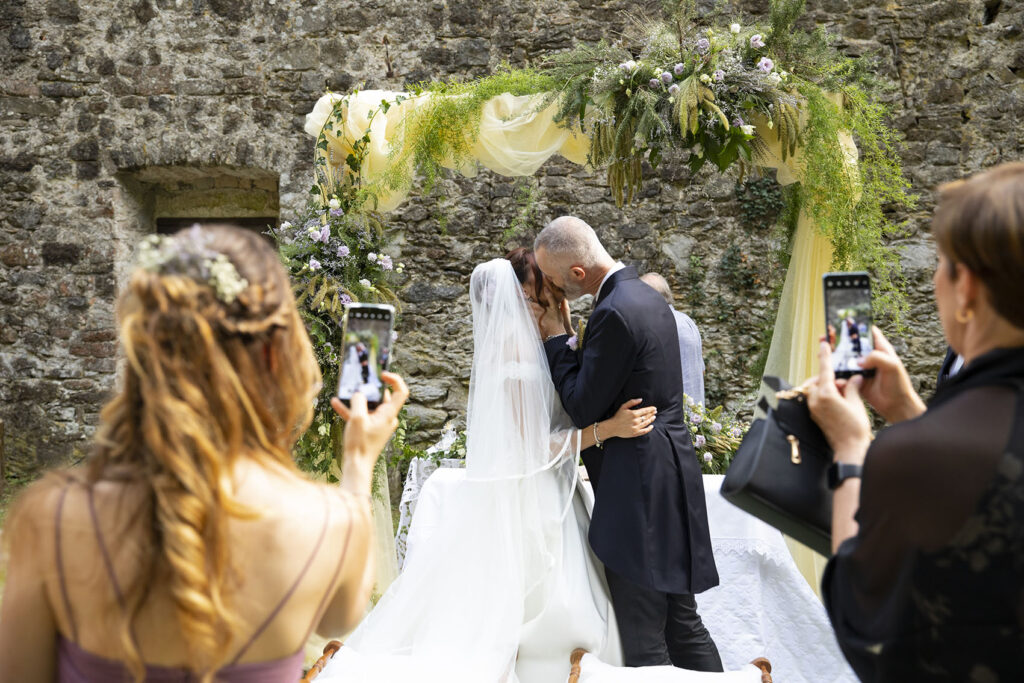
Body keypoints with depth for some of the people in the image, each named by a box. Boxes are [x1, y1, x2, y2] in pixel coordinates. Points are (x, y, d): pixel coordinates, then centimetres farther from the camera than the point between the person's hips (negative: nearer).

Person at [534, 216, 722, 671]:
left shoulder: (614, 313, -20)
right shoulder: (646, 296, 12)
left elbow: (582, 408, -15)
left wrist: (557, 339, -5)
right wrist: (566, 338, 10)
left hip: (639, 489, -10)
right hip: (670, 479, 10)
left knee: (642, 640, -1)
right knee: (682, 623, 18)